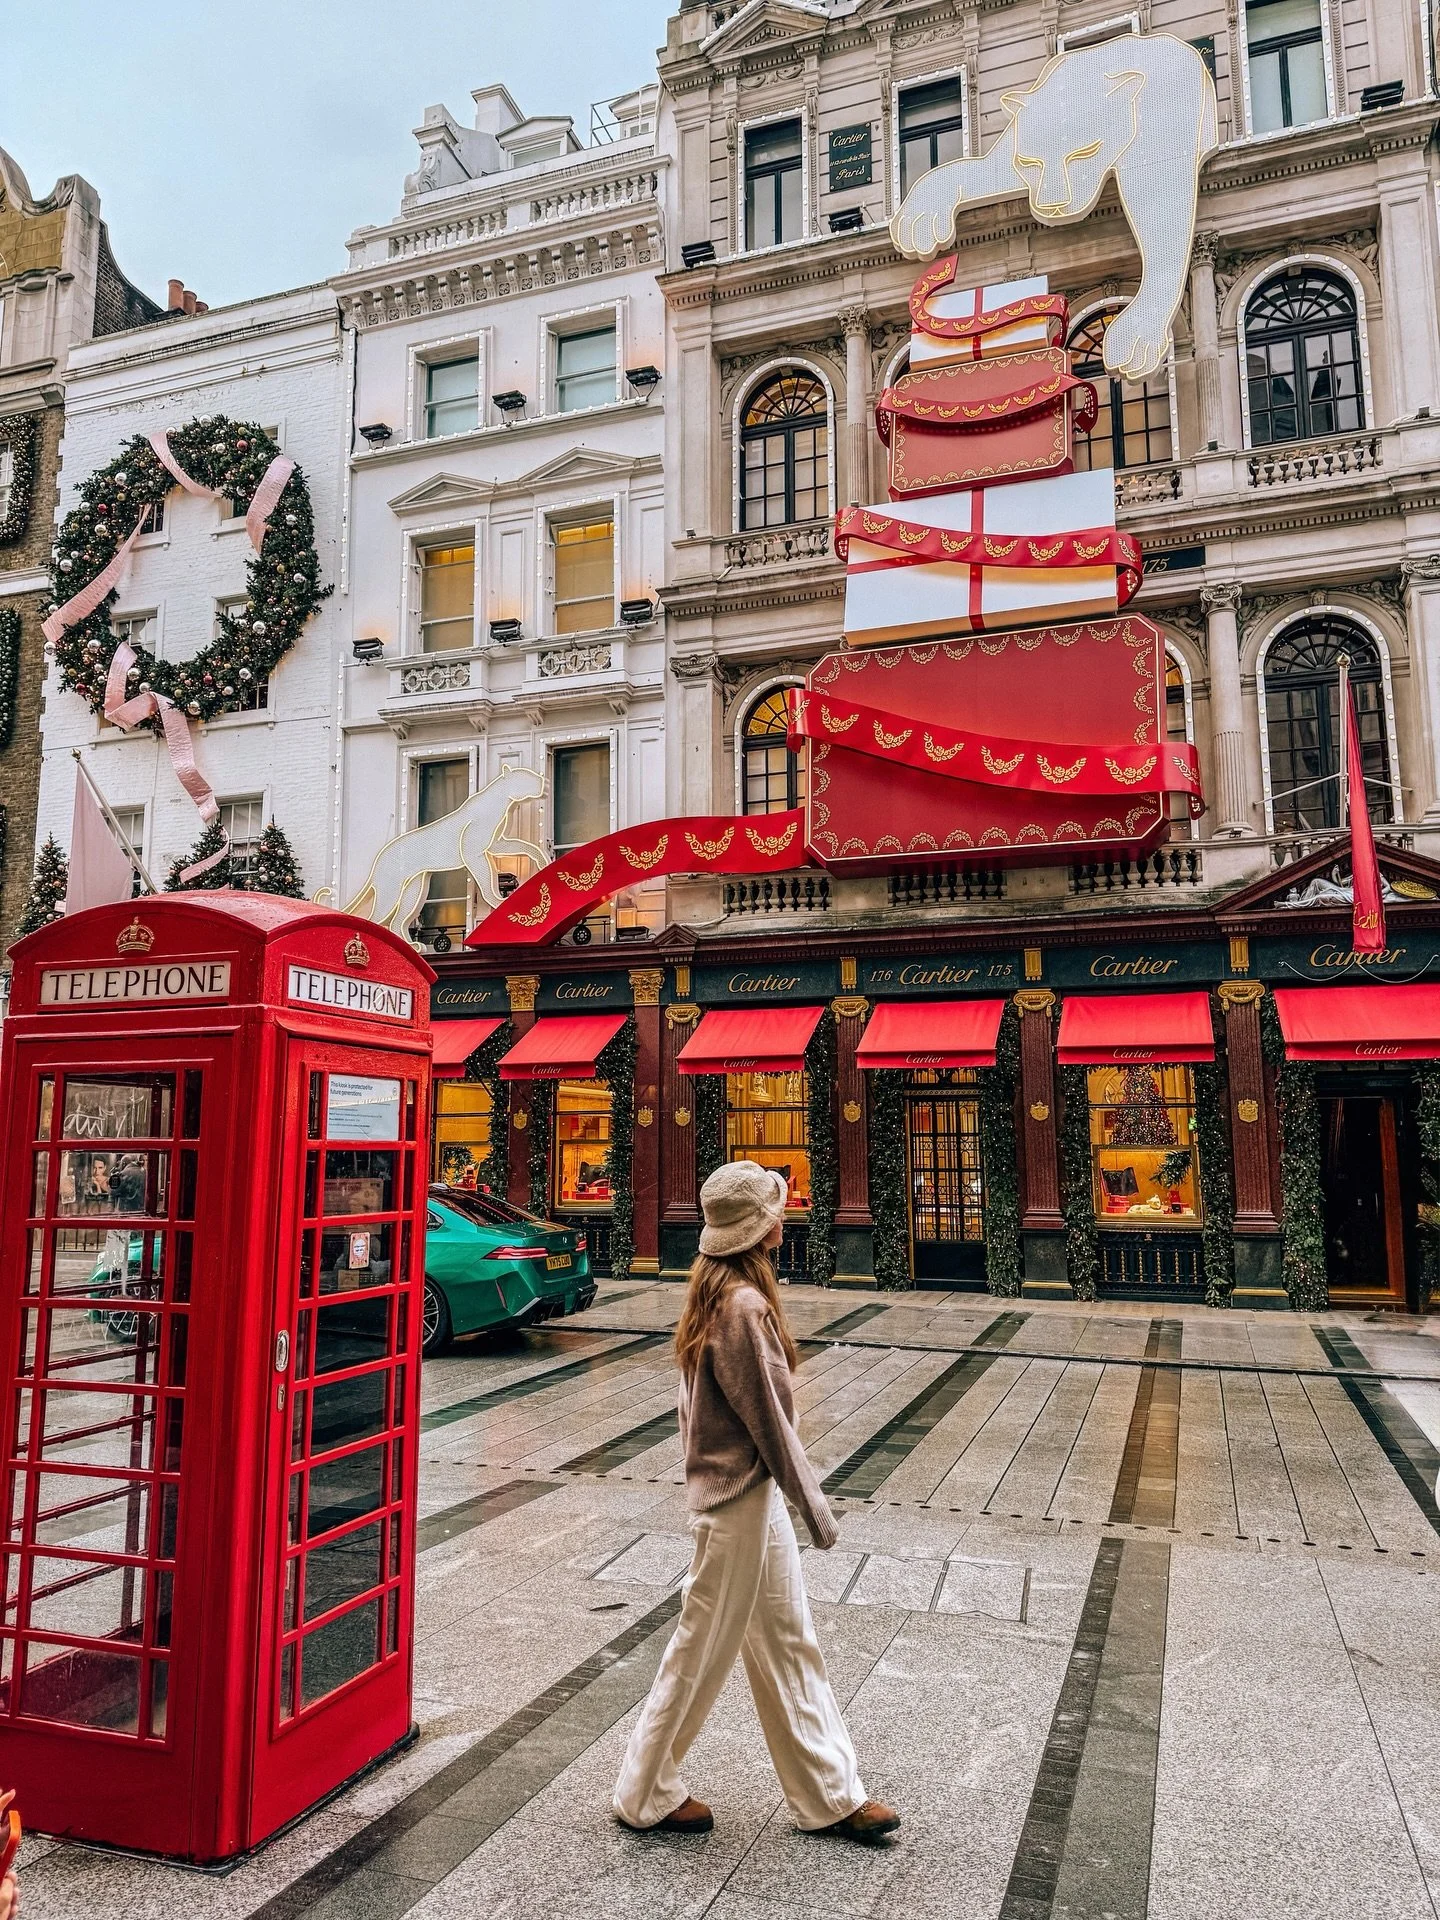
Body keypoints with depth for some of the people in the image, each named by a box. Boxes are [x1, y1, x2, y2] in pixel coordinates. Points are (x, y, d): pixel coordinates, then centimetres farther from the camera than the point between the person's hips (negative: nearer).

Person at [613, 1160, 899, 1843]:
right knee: (703, 1647, 8)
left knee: (788, 1644, 18)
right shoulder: (743, 1305, -25)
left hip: (748, 1490, 10)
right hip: (740, 1496, -10)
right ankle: (648, 1797, 28)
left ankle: (830, 1794, 31)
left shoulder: (715, 1290, 5)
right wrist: (813, 1506, -11)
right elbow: (767, 1417, -21)